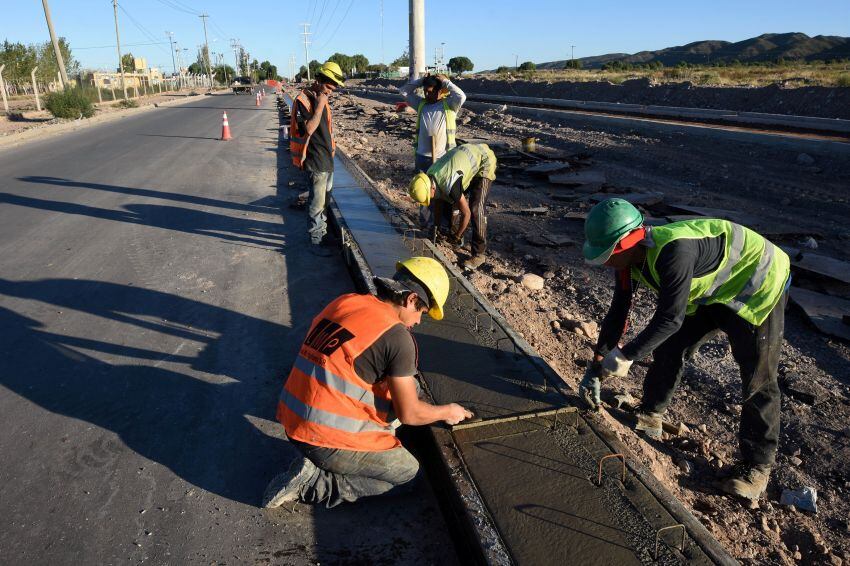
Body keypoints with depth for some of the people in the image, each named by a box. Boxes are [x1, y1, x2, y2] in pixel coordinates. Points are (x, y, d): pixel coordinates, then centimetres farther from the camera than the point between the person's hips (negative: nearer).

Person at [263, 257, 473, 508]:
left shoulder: (345, 302, 5)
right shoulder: (397, 336, -17)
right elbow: (409, 414, -9)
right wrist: (447, 412, 11)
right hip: (327, 439, -8)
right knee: (408, 473, 13)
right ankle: (312, 482, 0)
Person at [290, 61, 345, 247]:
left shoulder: (322, 99, 12)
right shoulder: (303, 100, -15)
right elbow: (309, 128, -26)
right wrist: (320, 104, -23)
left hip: (327, 157, 9)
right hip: (315, 160, -9)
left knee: (324, 196, 19)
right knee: (317, 201, -6)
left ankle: (321, 228, 33)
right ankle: (316, 236, 3)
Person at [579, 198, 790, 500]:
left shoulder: (673, 251, -40)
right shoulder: (631, 258, -12)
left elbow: (670, 318, -36)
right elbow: (617, 313, -4)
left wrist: (626, 356, -27)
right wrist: (595, 369, -1)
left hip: (759, 284, -8)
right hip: (712, 290, 8)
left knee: (758, 377, -4)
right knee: (669, 348, 5)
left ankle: (757, 464, 9)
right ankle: (650, 412, 26)